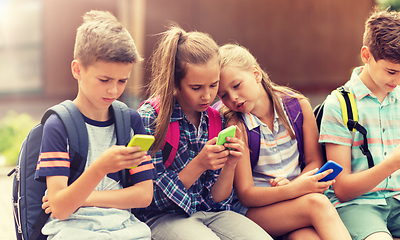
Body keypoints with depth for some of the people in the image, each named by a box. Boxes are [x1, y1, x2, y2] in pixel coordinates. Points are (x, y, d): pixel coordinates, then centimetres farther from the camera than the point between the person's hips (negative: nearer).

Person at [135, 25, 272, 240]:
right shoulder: (149, 118, -10)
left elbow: (215, 200, 7)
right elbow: (153, 198, -9)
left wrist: (229, 166, -12)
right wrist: (198, 165, -19)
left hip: (208, 212, 5)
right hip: (163, 217, -5)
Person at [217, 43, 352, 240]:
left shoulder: (298, 105, -1)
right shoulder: (235, 126, -11)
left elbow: (315, 161, 8)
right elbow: (246, 194, -12)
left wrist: (293, 185, -14)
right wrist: (294, 190, -28)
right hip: (254, 208, -2)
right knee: (317, 203, -30)